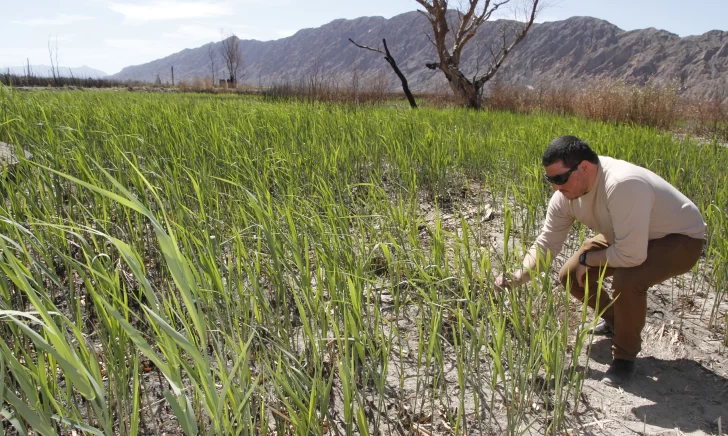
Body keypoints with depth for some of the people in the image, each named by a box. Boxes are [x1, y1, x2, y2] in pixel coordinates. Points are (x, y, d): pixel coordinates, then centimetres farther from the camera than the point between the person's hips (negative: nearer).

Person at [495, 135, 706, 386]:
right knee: (570, 276, 0)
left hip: (681, 239, -7)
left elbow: (631, 255, -41)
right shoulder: (565, 193, -16)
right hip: (629, 236, 8)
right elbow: (546, 243, -10)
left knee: (627, 280, -34)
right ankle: (614, 321, 29)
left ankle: (625, 357, -6)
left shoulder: (623, 185, -41)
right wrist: (518, 276, -26)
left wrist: (586, 258, -22)